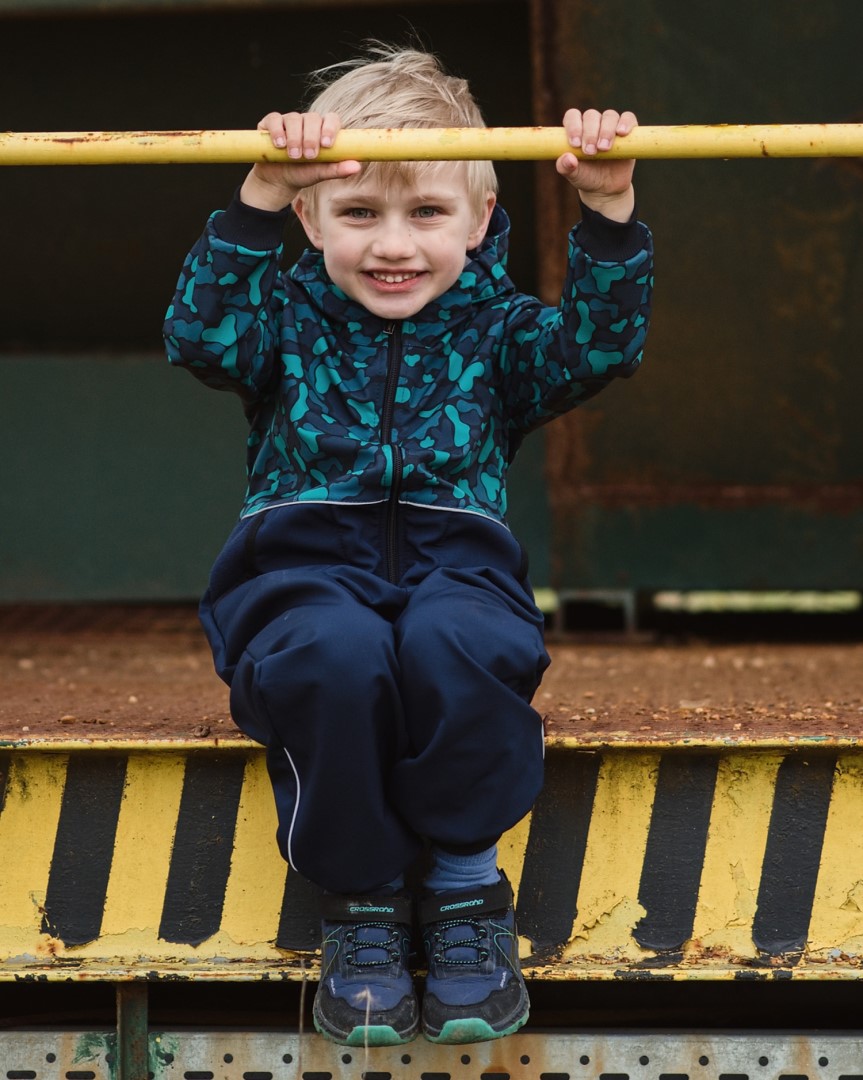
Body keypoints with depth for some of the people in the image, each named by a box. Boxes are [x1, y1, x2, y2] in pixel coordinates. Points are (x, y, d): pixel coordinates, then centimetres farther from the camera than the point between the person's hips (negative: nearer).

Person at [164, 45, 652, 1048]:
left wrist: (608, 212, -9)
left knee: (455, 644, -37)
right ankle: (359, 897, -15)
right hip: (303, 566, 0)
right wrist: (258, 201, -12)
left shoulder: (491, 328, 19)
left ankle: (464, 881, -14)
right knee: (338, 655, -37)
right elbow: (201, 334, -3)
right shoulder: (290, 318, 17)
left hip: (454, 563, 1)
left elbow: (600, 345, 3)